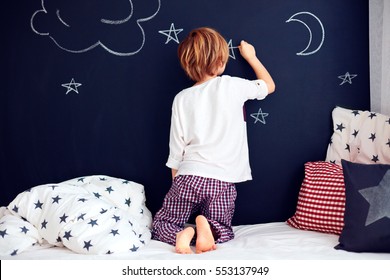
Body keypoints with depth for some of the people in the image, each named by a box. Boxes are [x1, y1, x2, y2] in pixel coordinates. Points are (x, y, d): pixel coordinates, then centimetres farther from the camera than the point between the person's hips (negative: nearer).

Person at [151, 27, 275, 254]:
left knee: (161, 225, 17)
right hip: (222, 181, 0)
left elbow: (176, 150, 5)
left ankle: (183, 234, -16)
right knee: (223, 231, 19)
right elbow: (269, 85, 17)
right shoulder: (232, 86, -2)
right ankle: (209, 228, -16)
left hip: (189, 177, 1)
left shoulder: (182, 99, 2)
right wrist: (250, 56, 30)